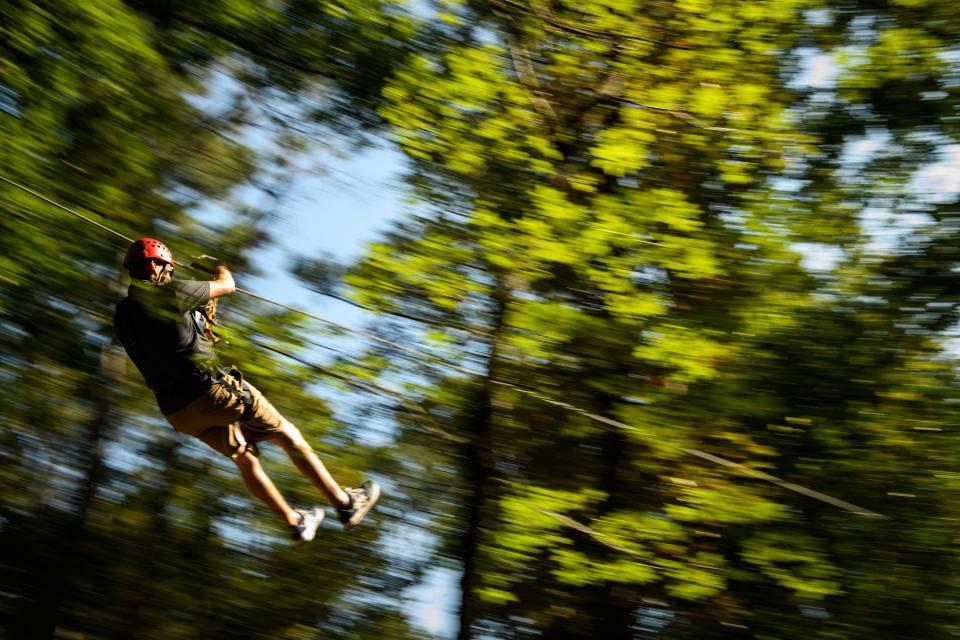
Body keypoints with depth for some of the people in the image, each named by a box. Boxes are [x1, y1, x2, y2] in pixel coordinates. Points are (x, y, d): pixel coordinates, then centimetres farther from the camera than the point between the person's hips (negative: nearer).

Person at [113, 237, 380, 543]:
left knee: (244, 458, 25)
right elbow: (227, 286, 3)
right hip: (211, 389, -7)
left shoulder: (122, 315, 8)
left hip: (177, 411, 7)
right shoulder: (170, 293, -11)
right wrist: (221, 270, 25)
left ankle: (295, 523, 35)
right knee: (289, 437, 9)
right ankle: (345, 503, 16)